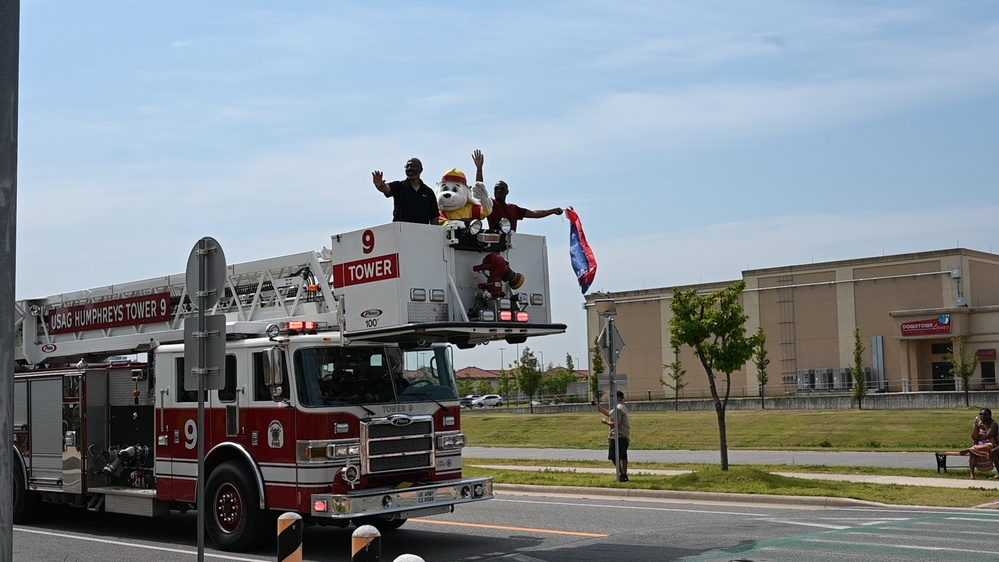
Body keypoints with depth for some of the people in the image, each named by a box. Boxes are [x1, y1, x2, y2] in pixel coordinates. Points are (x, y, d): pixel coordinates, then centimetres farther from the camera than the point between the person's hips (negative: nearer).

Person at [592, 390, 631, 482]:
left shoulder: (618, 409, -16)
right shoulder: (623, 408, 18)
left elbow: (615, 423, -22)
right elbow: (608, 413, 26)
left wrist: (606, 422, -6)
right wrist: (597, 405, 27)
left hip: (618, 437, -10)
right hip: (625, 437, 10)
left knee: (614, 457, -8)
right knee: (623, 457, 15)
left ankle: (622, 475, -12)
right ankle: (625, 475, 20)